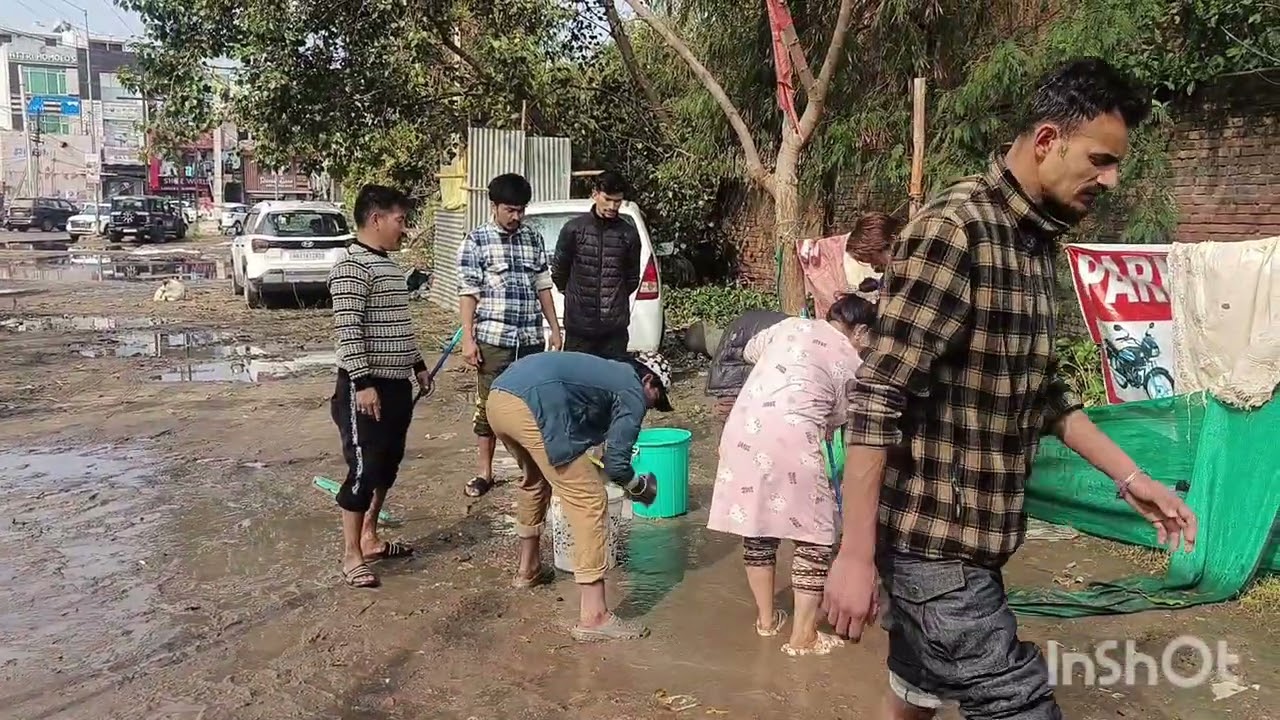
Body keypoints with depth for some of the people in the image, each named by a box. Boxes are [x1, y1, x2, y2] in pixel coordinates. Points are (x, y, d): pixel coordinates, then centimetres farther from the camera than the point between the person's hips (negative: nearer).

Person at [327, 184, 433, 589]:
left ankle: (370, 538, 29)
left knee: (387, 465, 16)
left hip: (396, 384, 10)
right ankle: (351, 556, 5)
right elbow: (347, 329, -22)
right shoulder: (352, 266, -16)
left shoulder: (388, 264, 15)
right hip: (366, 387, -10)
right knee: (364, 468, -5)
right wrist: (363, 382, -25)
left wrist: (417, 364, 24)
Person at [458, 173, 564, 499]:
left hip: (531, 338, 3)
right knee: (489, 405, 4)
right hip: (493, 338, -3)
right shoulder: (477, 240, -1)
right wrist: (468, 338, -10)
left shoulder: (534, 238, 11)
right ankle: (484, 471, 16)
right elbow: (467, 292, -4)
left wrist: (555, 328, 11)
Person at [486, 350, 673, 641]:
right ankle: (594, 616, -1)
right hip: (533, 407, -10)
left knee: (535, 479, 34)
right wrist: (640, 487, 23)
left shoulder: (607, 371, 34)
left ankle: (528, 568, 50)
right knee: (590, 502, -1)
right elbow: (615, 462, 4)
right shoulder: (633, 392, 11)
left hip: (498, 396, 10)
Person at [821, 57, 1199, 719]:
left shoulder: (1038, 241, 11)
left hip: (964, 532, 9)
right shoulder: (953, 230, -18)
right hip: (932, 534, -9)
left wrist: (1127, 475, 17)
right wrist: (855, 554, -23)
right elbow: (875, 401, -22)